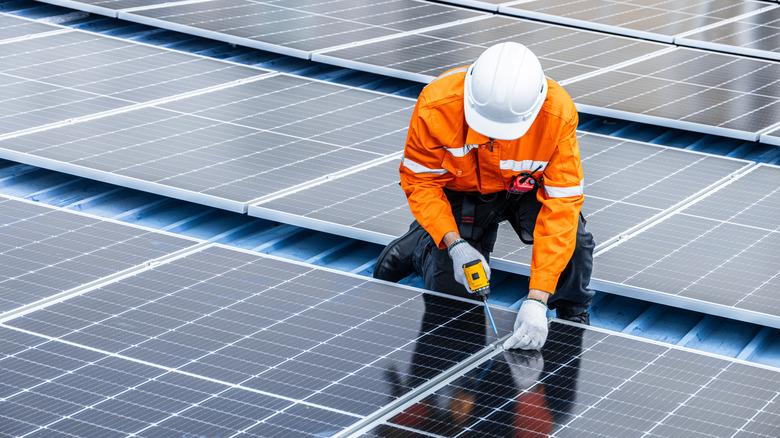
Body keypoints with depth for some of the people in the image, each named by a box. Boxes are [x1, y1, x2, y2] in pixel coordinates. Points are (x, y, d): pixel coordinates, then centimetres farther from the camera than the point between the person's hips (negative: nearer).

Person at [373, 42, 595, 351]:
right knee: (451, 292, -7)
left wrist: (537, 299, -40)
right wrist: (454, 244, -35)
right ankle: (421, 243, 27)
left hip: (527, 187, 0)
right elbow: (420, 181, -20)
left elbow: (562, 204, -35)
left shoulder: (558, 114, -36)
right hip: (461, 192, 0)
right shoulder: (436, 105, -35)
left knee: (573, 239, -27)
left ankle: (574, 317, 4)